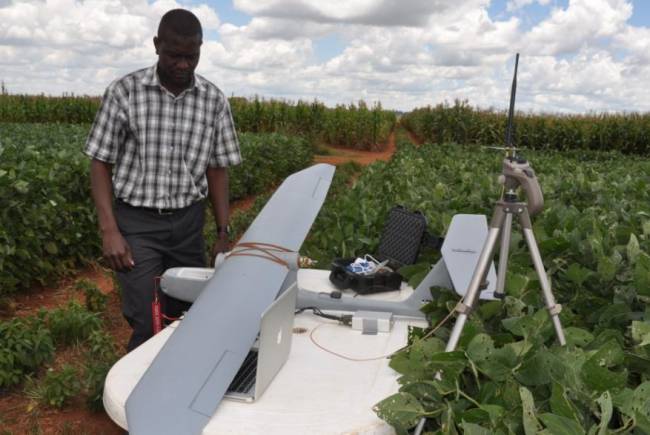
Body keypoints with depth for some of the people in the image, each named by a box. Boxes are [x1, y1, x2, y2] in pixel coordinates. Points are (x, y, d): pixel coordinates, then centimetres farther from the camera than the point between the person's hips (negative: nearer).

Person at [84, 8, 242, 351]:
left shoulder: (214, 101, 0)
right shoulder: (124, 91, -6)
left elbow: (217, 169, 6)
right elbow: (100, 164, -3)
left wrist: (223, 233, 2)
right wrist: (109, 230, -12)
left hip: (188, 223, 3)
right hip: (137, 222, -2)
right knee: (145, 322, -7)